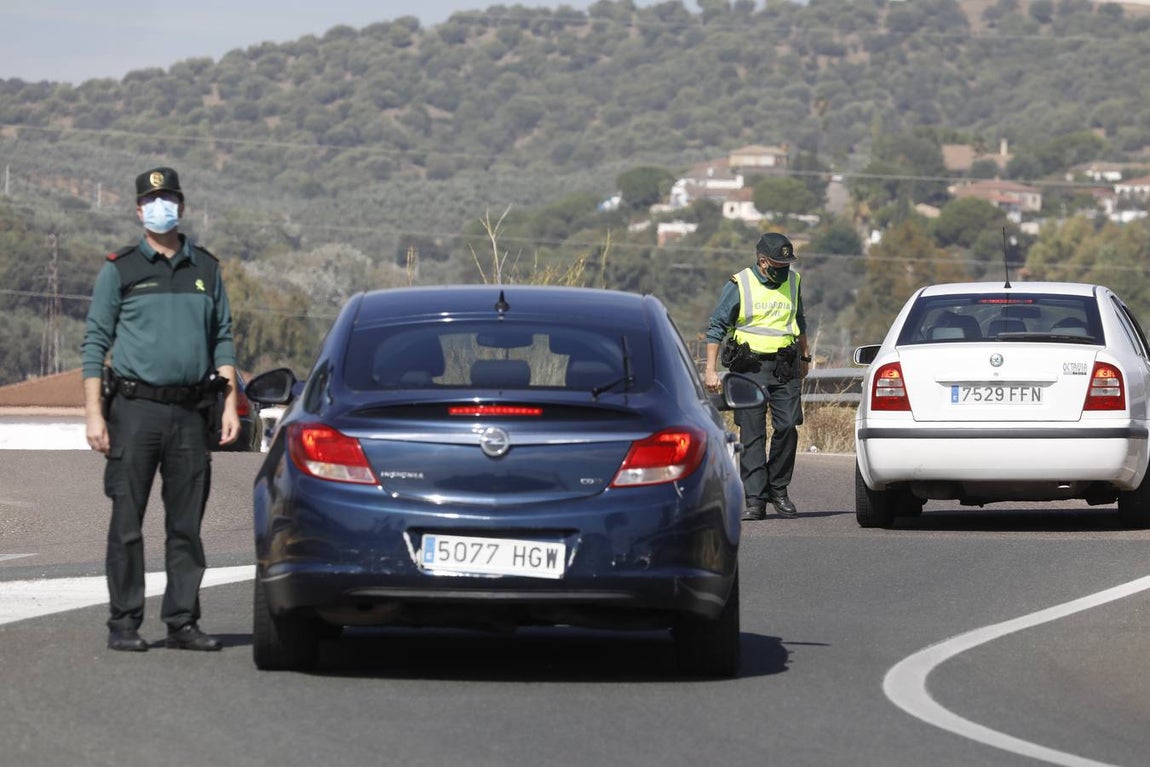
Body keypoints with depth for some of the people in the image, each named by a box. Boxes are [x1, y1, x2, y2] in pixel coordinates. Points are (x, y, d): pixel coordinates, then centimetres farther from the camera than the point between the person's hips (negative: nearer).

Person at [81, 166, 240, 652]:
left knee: (186, 525, 4)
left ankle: (182, 622, 9)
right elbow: (95, 343, 2)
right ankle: (124, 624, 2)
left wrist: (230, 405, 6)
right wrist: (93, 414, -7)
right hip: (135, 409, -3)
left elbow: (223, 339, 15)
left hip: (190, 411, 3)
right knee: (127, 522, -2)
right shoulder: (120, 270, 4)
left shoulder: (206, 269, 13)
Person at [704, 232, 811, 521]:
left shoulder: (793, 281, 10)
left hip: (786, 367, 3)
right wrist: (711, 369, -7)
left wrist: (804, 356, 30)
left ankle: (778, 490, 13)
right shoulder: (739, 285, -4)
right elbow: (717, 326, -1)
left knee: (787, 427, -4)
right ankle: (755, 500, -7)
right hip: (751, 367, -3)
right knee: (752, 434, -6)